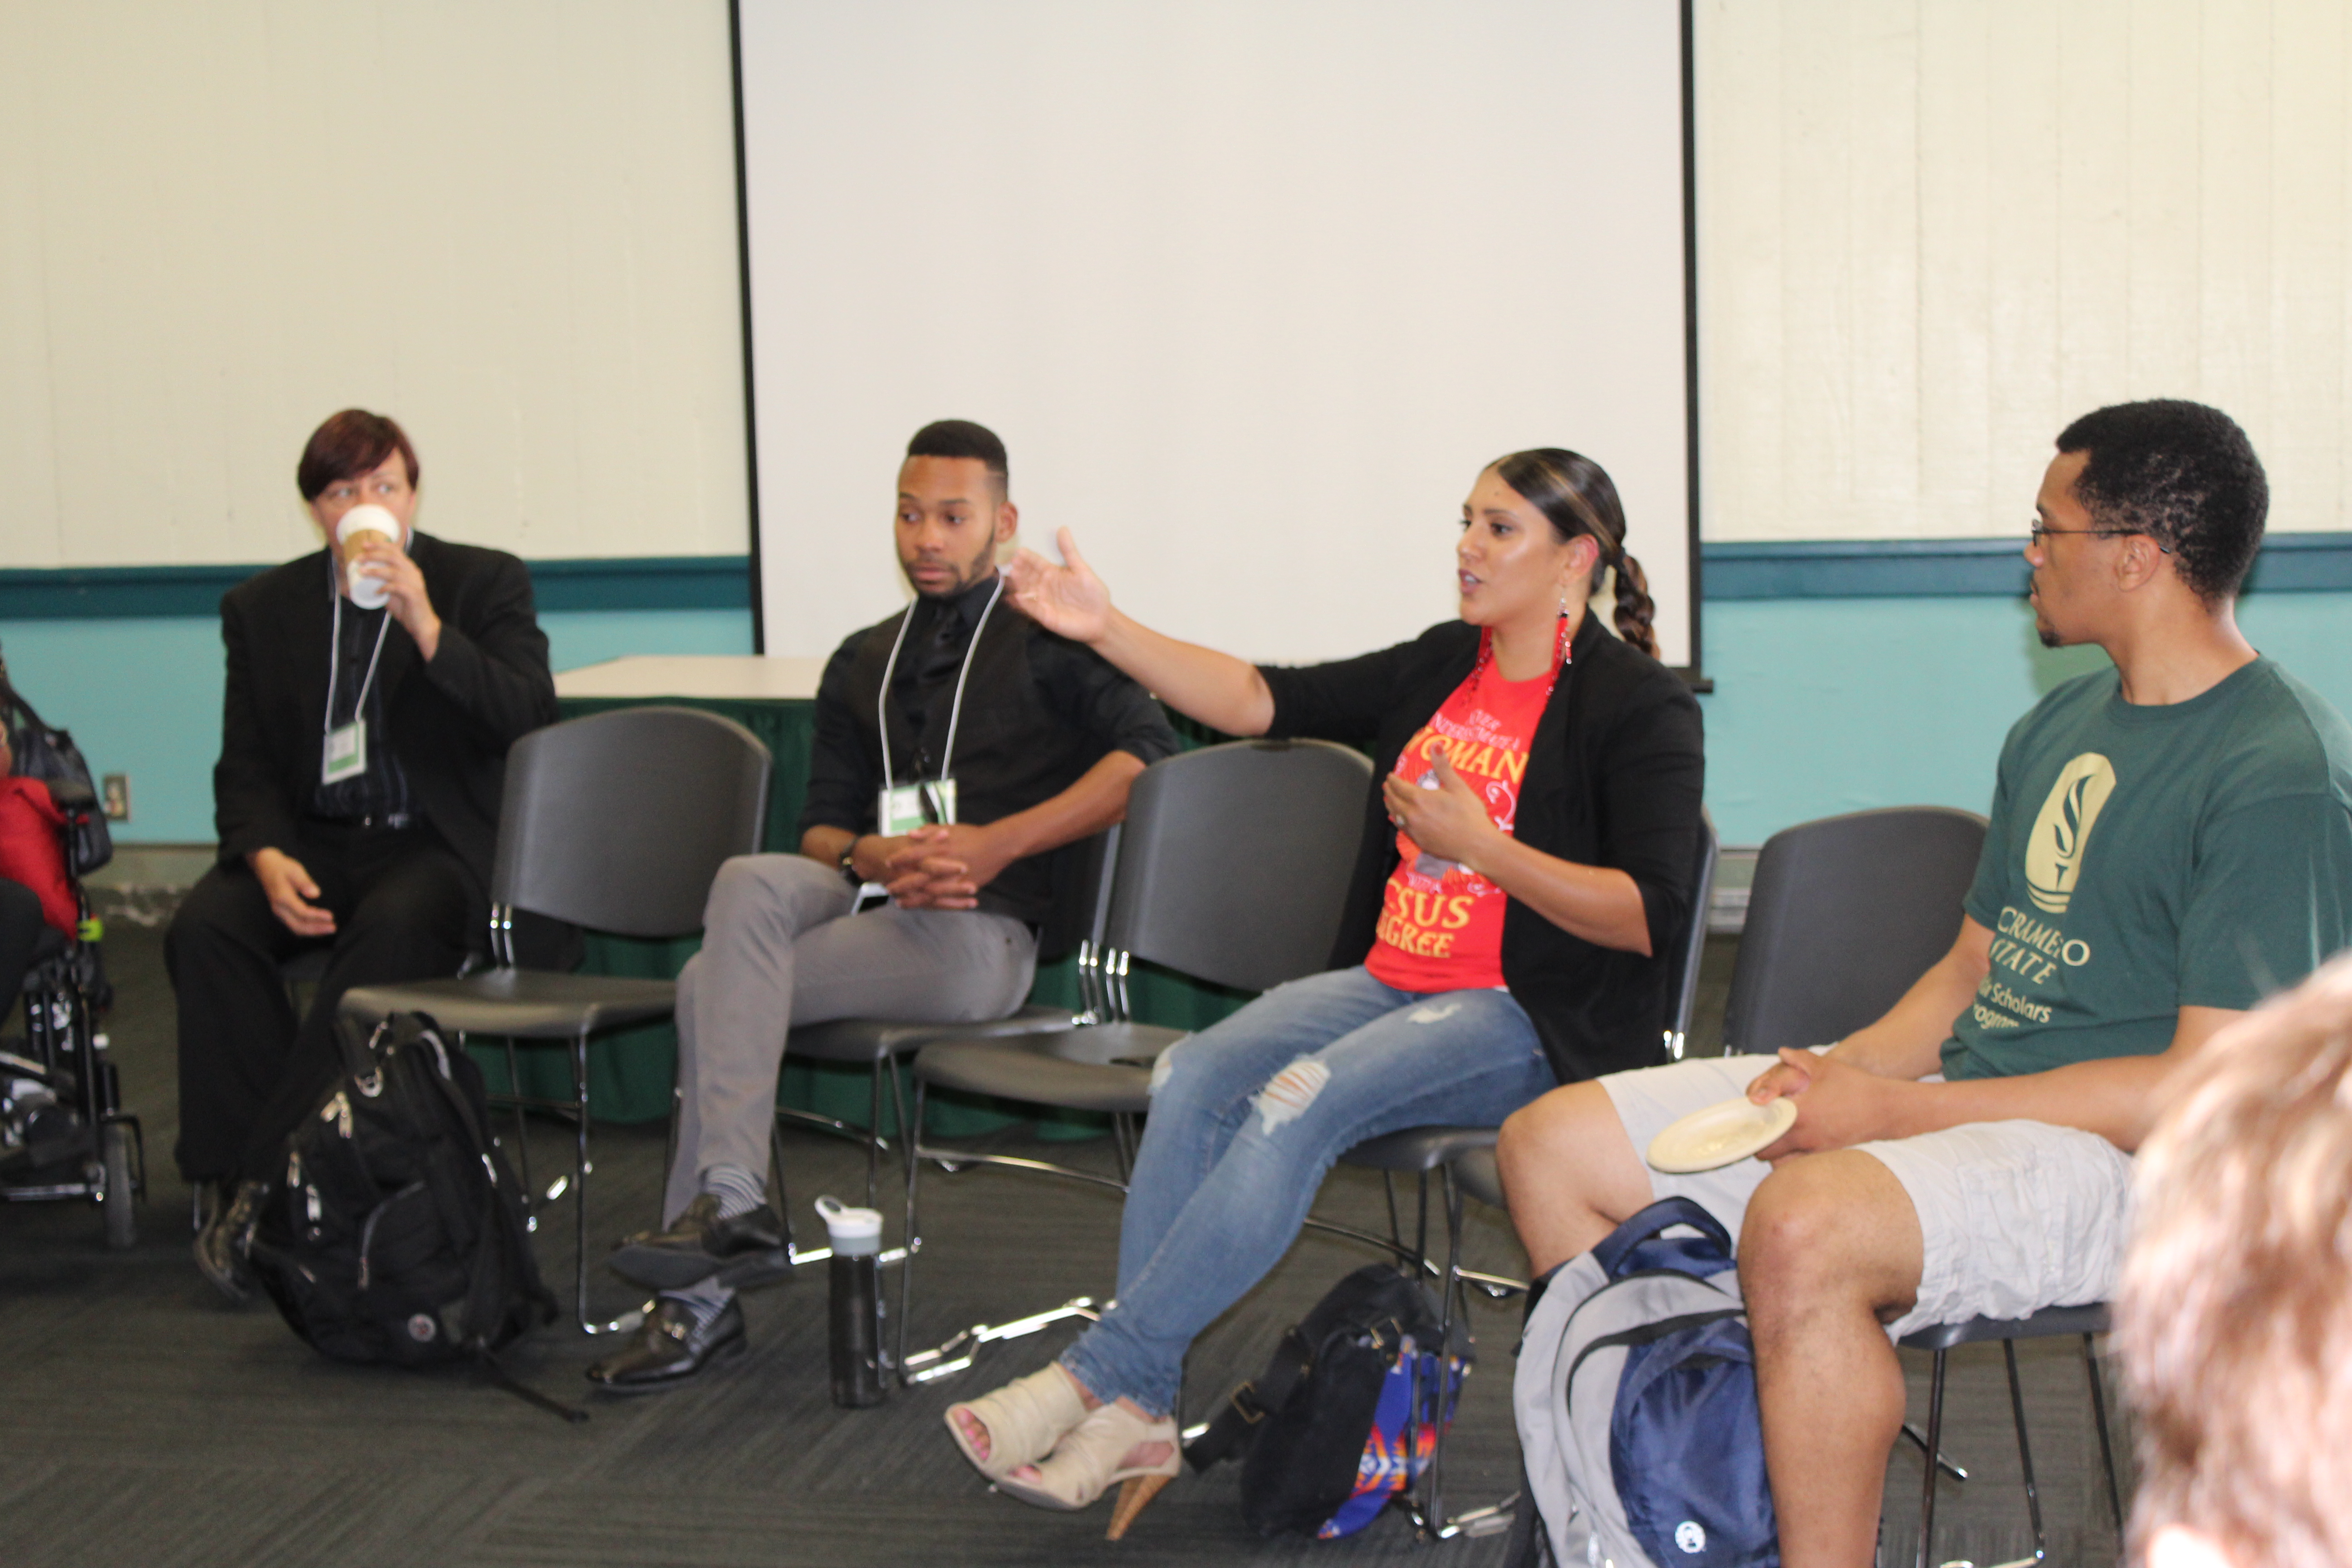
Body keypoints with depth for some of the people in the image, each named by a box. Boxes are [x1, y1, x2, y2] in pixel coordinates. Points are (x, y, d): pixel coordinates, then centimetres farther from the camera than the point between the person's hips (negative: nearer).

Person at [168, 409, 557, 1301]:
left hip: (438, 845, -3)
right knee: (204, 927, -27)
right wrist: (267, 859, -12)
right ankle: (238, 1186, -22)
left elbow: (530, 719, -10)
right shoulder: (262, 608, 12)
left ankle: (269, 1178, -30)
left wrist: (427, 628, -20)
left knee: (390, 928, -36)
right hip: (313, 840, 3)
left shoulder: (486, 584, 4)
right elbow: (244, 769, 9)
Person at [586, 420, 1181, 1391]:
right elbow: (821, 828, 19)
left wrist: (994, 844, -14)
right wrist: (875, 857, -6)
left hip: (980, 934, -5)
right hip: (861, 904, 5)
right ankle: (731, 1209, -29)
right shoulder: (863, 665, 26)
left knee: (716, 984, -22)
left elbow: (1146, 753, -8)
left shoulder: (1044, 640, 9)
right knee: (752, 883, -27)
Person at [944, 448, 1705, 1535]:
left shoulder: (1639, 705, -5)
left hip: (1534, 1020, -6)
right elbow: (1263, 701, 10)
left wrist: (1479, 845, -16)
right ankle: (1139, 1415, -21)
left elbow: (1649, 916, -12)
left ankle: (1093, 1376, -24)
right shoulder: (1442, 667, 15)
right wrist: (1108, 630, 0)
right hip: (1392, 982, 7)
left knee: (1302, 1099, -30)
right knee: (1194, 1075, -20)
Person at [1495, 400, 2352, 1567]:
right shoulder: (2063, 724, 15)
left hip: (2123, 1160, -9)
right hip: (1964, 1093, 9)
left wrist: (1895, 1109, -19)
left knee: (1805, 1226, -39)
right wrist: (1839, 1070, -2)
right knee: (1553, 1146, 1)